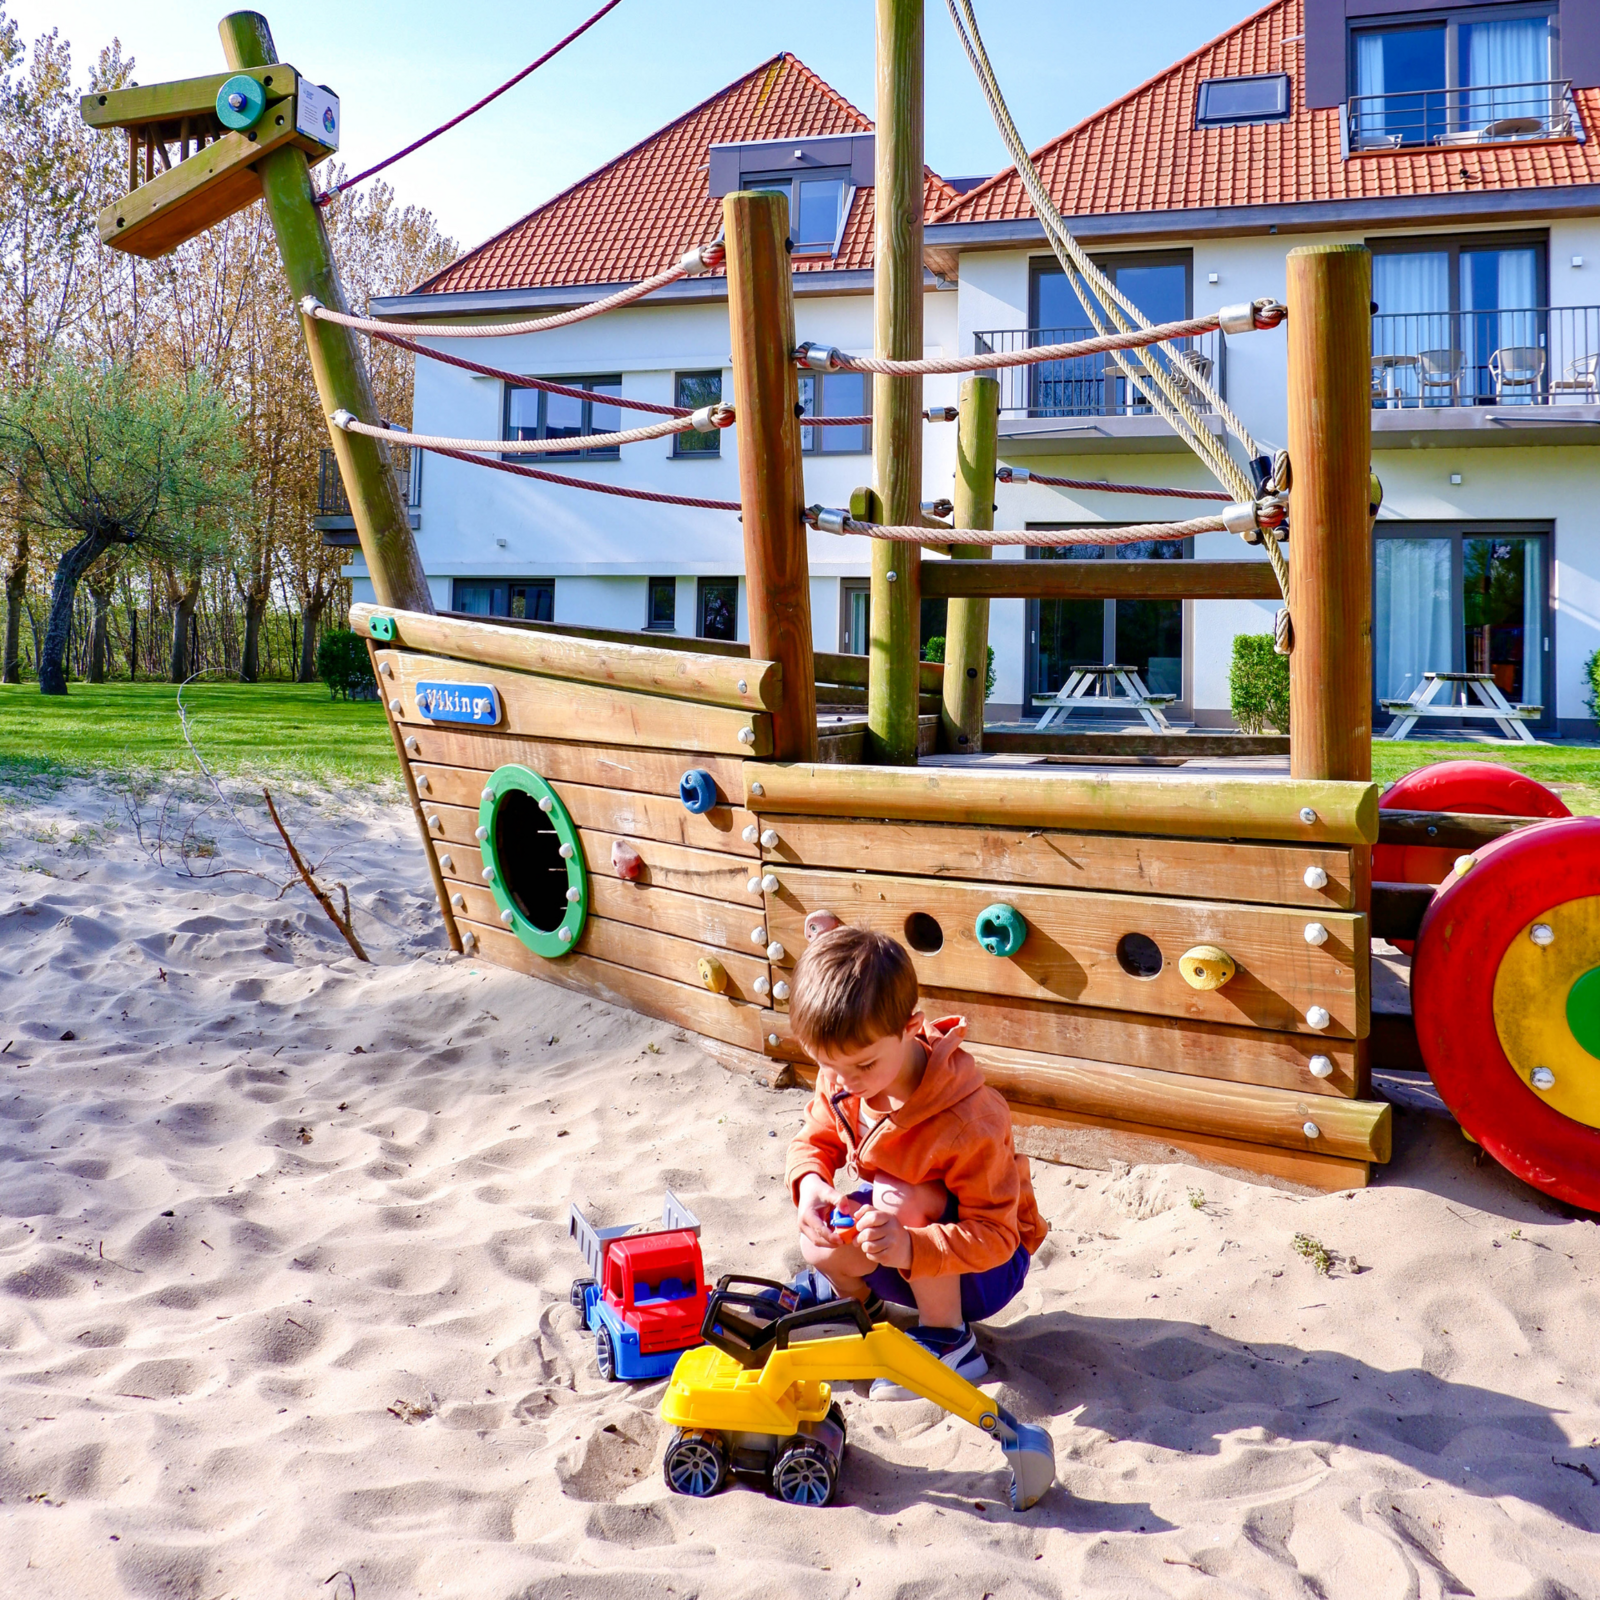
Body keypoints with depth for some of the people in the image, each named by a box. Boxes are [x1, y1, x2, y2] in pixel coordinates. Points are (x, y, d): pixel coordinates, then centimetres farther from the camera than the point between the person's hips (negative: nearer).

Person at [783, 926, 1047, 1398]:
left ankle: (947, 1341, -14)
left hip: (989, 1267, -6)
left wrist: (910, 1248, -50)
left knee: (901, 1197, -33)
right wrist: (810, 1182, -25)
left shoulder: (970, 1122, -36)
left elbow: (994, 1236, -32)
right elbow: (815, 1138, 1)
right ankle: (851, 1294, 19)